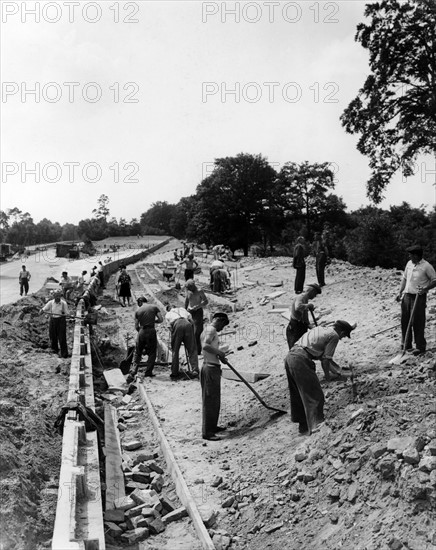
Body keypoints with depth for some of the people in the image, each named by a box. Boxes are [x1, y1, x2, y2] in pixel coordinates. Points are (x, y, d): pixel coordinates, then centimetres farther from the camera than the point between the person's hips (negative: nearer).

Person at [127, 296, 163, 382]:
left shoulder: (137, 311, 5)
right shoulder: (154, 307, 3)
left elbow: (136, 326, 5)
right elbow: (161, 319, -1)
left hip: (141, 332, 1)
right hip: (151, 331, -1)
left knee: (137, 353, 11)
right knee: (152, 353, 12)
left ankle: (132, 373, 0)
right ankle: (148, 372, 10)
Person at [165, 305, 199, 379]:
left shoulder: (168, 314, 33)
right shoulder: (182, 309, 39)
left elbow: (170, 325, 17)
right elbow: (191, 320, 27)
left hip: (177, 325, -1)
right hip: (187, 324, 1)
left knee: (175, 350, 9)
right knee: (192, 350, 2)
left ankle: (174, 372, 8)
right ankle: (195, 370, -10)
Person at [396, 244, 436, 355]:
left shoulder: (426, 266, -11)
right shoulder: (409, 263, 8)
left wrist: (425, 289, -21)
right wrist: (400, 292, 13)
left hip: (419, 297, -6)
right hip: (407, 295, 6)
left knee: (417, 323, -3)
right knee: (405, 321, 10)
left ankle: (421, 347, 8)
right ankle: (406, 345, 23)